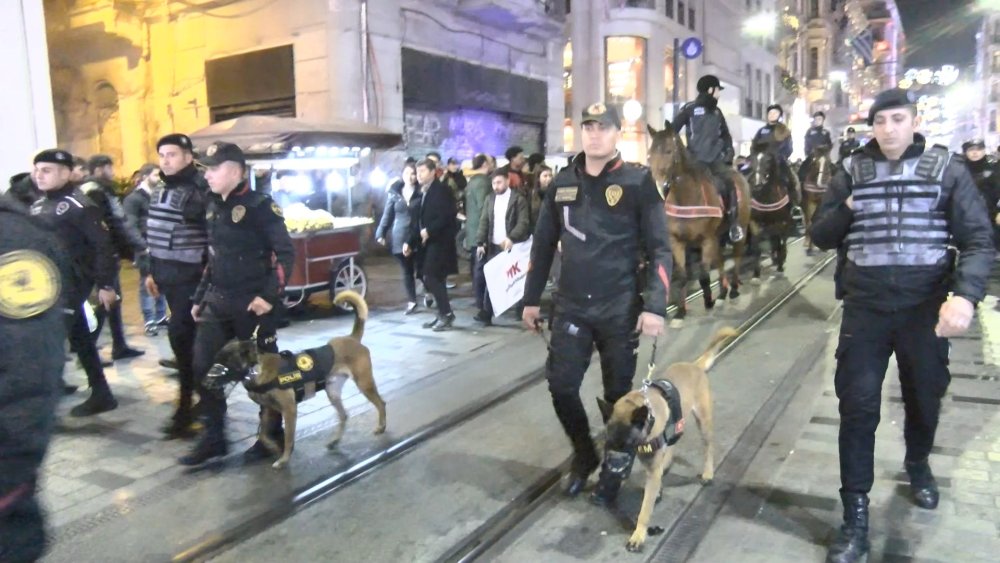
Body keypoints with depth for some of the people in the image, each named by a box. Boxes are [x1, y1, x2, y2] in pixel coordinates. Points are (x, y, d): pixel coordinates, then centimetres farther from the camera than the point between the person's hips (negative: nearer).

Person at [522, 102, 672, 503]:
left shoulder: (638, 182, -5)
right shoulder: (562, 183, 7)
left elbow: (659, 248, -7)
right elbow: (543, 244, 12)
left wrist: (655, 306, -17)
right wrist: (531, 298, 11)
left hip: (620, 309, -3)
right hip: (571, 306, 3)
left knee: (618, 392, 10)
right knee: (561, 386, 4)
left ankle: (615, 466, 32)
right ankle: (583, 455, 30)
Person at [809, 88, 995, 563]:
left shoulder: (947, 171, -1)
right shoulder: (851, 172, 3)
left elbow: (978, 239, -7)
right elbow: (820, 236, 7)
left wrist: (965, 295, -24)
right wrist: (848, 211, -13)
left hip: (925, 305, 0)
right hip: (866, 305, 0)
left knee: (924, 397, 18)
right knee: (858, 405, -3)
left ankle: (918, 465, 50)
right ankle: (855, 516, 7)